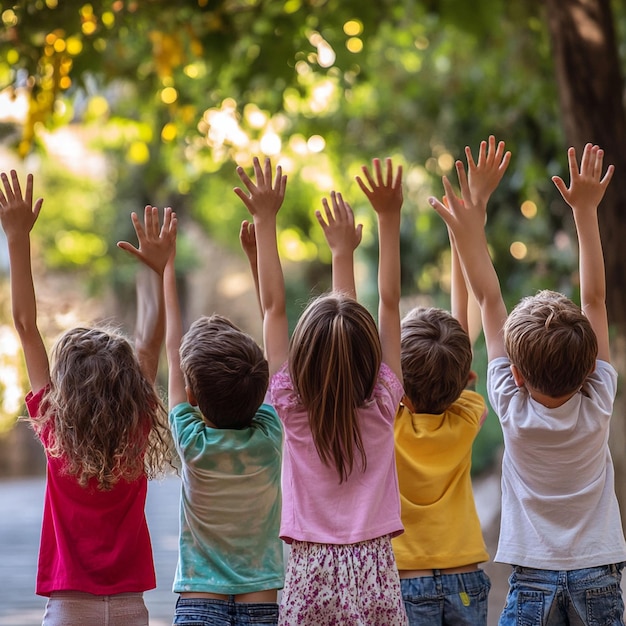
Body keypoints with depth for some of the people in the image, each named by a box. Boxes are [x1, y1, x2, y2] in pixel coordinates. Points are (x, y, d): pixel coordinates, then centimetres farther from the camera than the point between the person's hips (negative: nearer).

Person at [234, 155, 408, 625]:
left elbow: (274, 306, -1)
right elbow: (390, 303, 1)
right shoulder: (381, 405, -5)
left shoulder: (292, 408, -6)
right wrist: (389, 218, 5)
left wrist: (266, 220, 3)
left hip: (310, 576, 0)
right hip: (375, 578, 0)